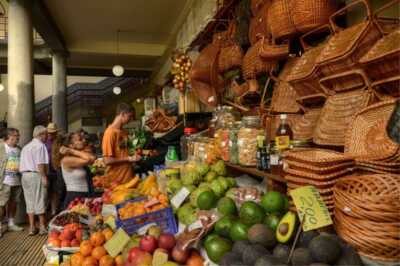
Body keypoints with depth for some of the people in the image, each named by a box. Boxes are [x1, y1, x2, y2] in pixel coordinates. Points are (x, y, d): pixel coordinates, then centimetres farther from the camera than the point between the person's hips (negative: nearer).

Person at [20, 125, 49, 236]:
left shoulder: (26, 146, 18)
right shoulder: (40, 145, -9)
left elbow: (23, 163, 16)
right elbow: (40, 164, -16)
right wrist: (44, 177, -15)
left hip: (25, 175, 8)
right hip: (36, 174, -8)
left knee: (30, 202, 10)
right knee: (40, 201, 0)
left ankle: (32, 227, 15)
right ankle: (42, 227, 7)